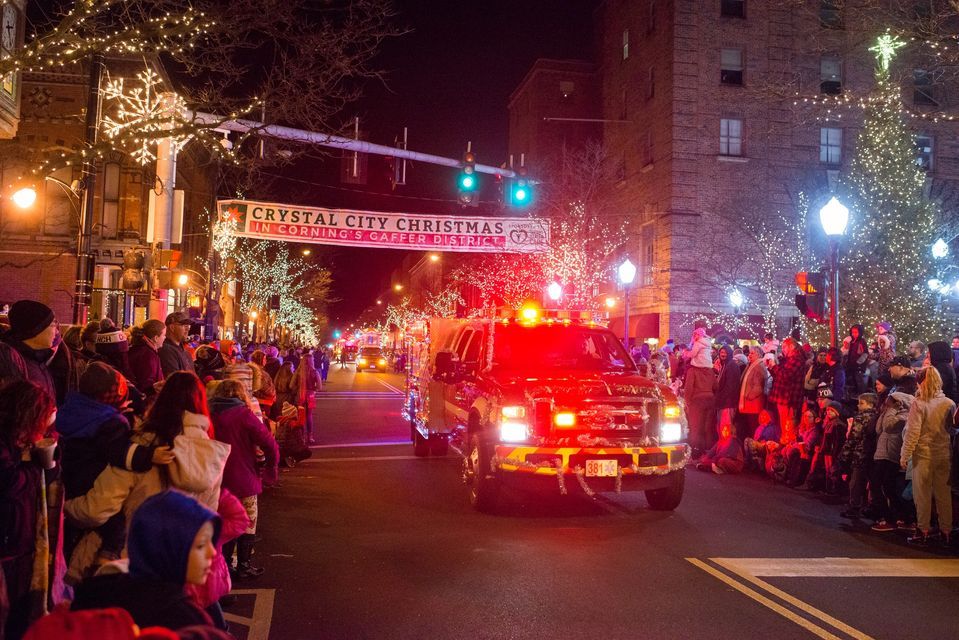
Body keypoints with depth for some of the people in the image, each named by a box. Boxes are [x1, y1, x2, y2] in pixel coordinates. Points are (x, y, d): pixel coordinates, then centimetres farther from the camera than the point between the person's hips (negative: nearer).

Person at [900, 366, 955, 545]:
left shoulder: (919, 404, -14)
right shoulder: (949, 404, -1)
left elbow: (912, 433, -14)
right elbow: (953, 429, 10)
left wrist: (904, 457, -8)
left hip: (924, 455, -4)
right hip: (944, 455, 4)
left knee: (923, 494, 5)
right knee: (944, 493, 11)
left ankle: (923, 531, 9)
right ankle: (946, 531, 18)